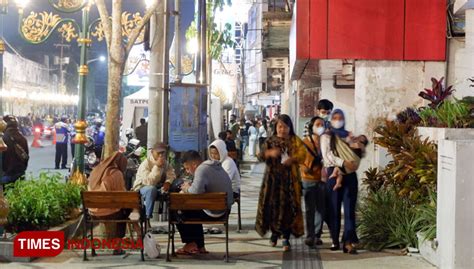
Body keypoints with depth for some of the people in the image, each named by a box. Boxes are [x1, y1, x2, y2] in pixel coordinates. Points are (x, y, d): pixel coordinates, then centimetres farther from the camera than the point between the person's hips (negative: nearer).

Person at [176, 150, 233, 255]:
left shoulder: (201, 169, -20)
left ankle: (191, 244, 22)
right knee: (192, 210, 31)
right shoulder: (216, 166, 12)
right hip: (224, 209, 10)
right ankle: (199, 247, 31)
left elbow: (197, 190, -36)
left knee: (181, 215, 5)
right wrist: (189, 187, 7)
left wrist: (187, 188, -13)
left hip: (213, 212, -10)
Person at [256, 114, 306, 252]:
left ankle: (286, 238, -1)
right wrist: (270, 153, -22)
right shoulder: (270, 141, 9)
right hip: (272, 178, 1)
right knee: (272, 206, 0)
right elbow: (261, 156, 0)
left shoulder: (295, 141, 6)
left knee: (288, 207, -6)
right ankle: (274, 232, 21)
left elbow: (302, 154, -7)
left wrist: (293, 159, -28)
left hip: (289, 179, -1)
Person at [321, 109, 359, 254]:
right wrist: (343, 162, -22)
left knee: (350, 208, -6)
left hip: (350, 174, 2)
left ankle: (348, 242, -11)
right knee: (334, 208, 2)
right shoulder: (326, 137, 6)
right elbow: (327, 155, -9)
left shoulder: (349, 135, 17)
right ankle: (335, 240, 12)